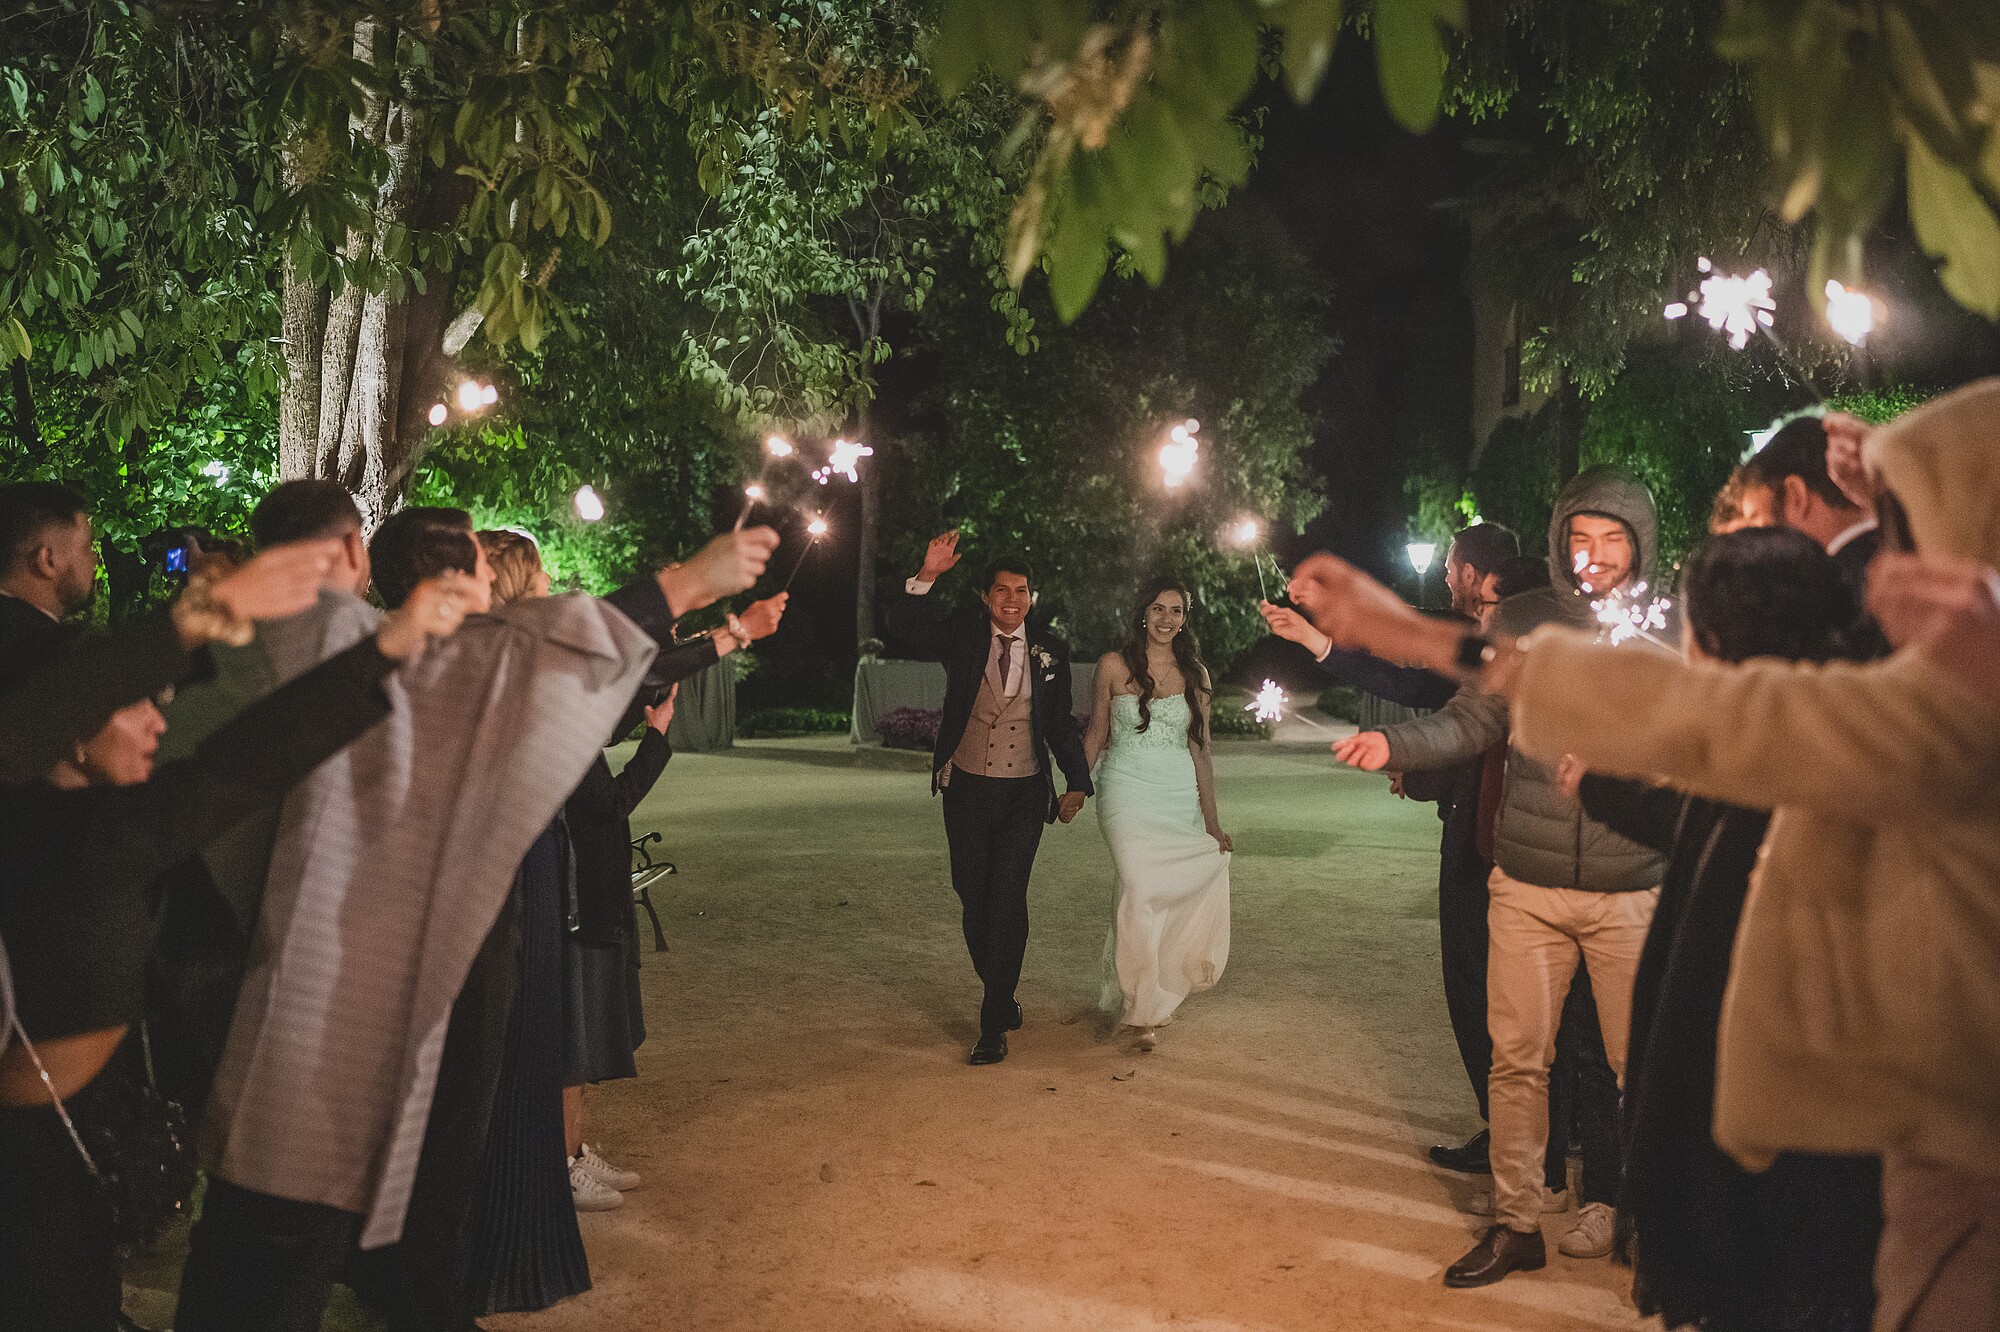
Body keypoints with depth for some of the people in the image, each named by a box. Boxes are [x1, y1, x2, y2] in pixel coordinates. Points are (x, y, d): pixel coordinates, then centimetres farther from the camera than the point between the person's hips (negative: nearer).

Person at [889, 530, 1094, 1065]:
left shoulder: (1051, 652, 2)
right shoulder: (962, 637, 0)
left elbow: (1062, 724, 8)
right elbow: (903, 622, -15)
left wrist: (1077, 782, -3)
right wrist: (928, 575, -31)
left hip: (1024, 795, -1)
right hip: (967, 790, 1)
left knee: (1007, 901, -9)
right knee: (973, 900, 10)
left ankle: (994, 1025, -3)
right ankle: (1001, 995, 33)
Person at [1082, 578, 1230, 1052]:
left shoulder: (1194, 674, 8)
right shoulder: (1114, 665, 2)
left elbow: (1200, 749, 9)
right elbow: (1096, 734, 10)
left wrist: (1212, 819, 7)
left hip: (1179, 796, 3)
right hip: (1127, 790, -3)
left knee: (1172, 892, -3)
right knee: (1140, 888, -18)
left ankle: (1149, 997, 19)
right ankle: (1143, 1009, -5)